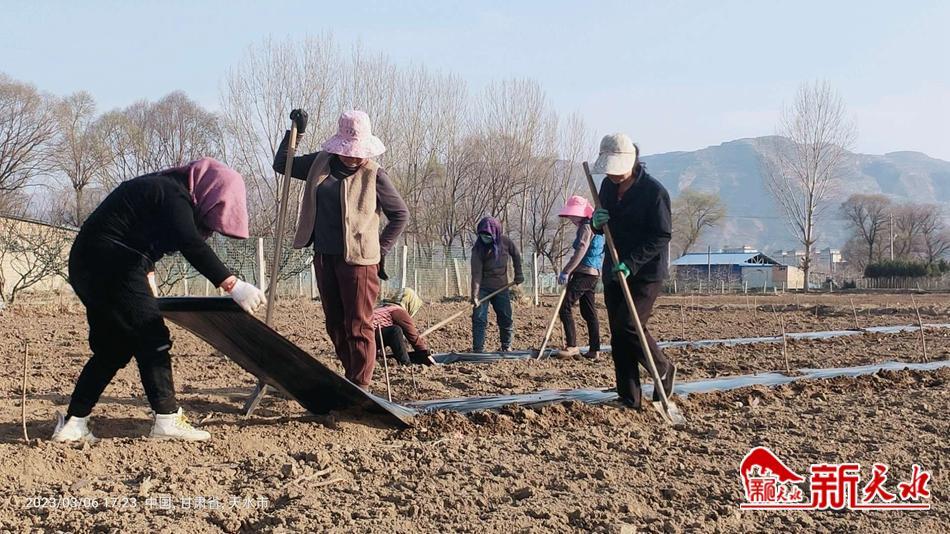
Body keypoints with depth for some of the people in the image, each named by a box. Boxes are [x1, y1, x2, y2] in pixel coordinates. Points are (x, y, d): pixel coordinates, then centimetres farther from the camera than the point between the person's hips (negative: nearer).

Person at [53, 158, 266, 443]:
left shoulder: (160, 187, 20)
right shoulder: (173, 195, -12)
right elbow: (192, 246, -25)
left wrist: (146, 279, 30)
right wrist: (232, 284, -30)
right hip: (113, 266, -10)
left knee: (113, 347, 13)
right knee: (152, 339, -6)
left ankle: (72, 423, 13)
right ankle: (167, 419, -6)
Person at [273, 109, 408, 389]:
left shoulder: (374, 175, -8)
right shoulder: (320, 163, 6)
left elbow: (401, 215, 1)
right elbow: (281, 164, 19)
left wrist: (380, 250, -2)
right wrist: (295, 132, 9)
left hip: (358, 259, -6)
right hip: (324, 257, 6)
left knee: (358, 327, -5)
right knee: (335, 325, 14)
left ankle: (360, 387, 0)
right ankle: (349, 378, 26)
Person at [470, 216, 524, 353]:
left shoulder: (505, 241, -10)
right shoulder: (478, 249, -18)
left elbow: (516, 255, 10)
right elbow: (476, 273, -21)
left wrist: (518, 274, 10)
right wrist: (475, 295, -26)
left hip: (501, 287, 3)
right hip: (483, 287, -3)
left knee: (506, 318, 5)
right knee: (479, 318, -10)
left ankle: (506, 347, 20)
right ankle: (477, 350, -7)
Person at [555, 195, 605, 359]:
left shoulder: (586, 227, -11)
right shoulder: (595, 227, 19)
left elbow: (580, 251, -21)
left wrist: (566, 272, -22)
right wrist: (567, 270, 21)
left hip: (583, 273, -10)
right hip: (593, 274, 10)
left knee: (565, 308, -8)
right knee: (589, 312, 10)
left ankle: (571, 346, -12)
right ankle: (594, 350, 9)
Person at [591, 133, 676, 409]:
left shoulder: (654, 191, -16)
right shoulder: (608, 186, 6)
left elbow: (661, 236, -17)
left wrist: (632, 263, -25)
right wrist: (597, 223, -9)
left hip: (646, 273, -7)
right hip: (614, 271, 7)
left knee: (628, 325, -17)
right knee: (618, 336, 4)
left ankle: (664, 369, 11)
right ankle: (629, 399, 11)